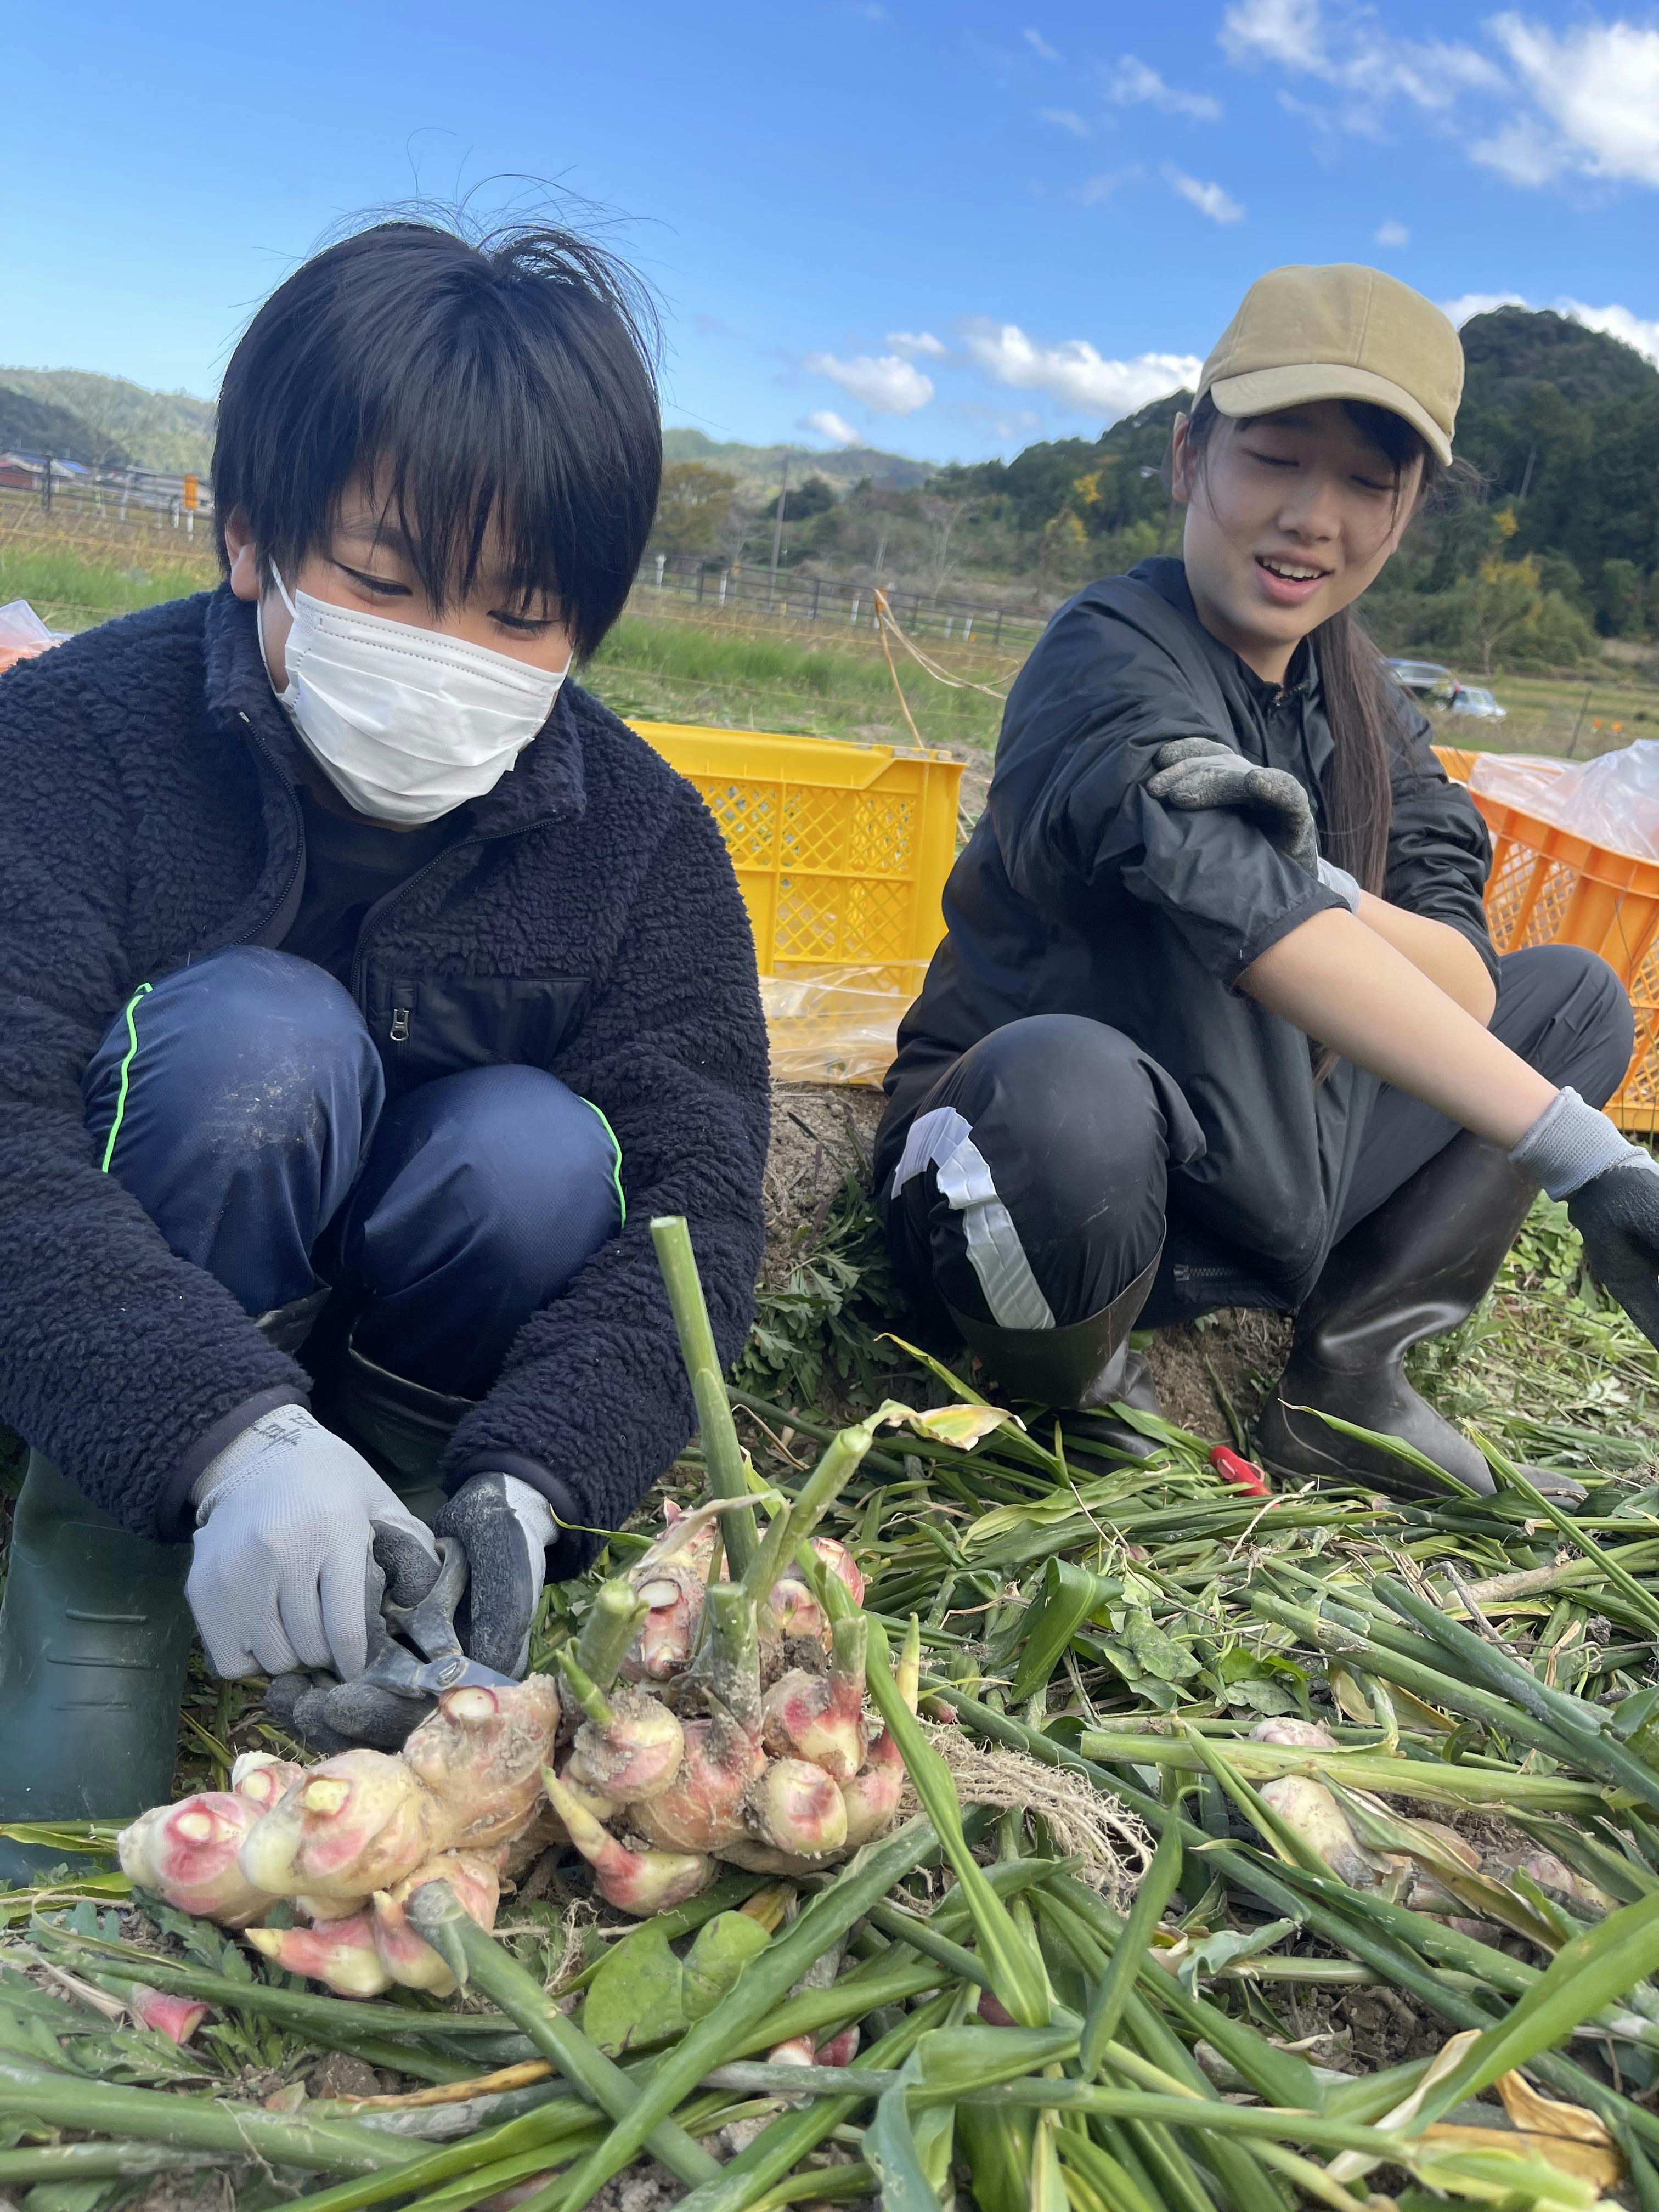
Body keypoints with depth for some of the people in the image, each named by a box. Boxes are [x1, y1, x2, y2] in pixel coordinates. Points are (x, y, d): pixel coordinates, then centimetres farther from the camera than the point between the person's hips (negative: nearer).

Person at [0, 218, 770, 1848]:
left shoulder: (637, 834, -13)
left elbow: (694, 1194, -21)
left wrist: (524, 1482, -37)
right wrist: (233, 1433, -48)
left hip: (410, 1357, 2)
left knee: (532, 1152, -28)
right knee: (258, 1039, -29)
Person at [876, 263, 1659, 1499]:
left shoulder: (1362, 708, 6)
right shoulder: (1112, 656, -16)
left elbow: (1466, 993, -7)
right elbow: (1249, 918, -33)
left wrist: (1314, 884, -28)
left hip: (1224, 1201, 7)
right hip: (1016, 1187, -7)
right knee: (1068, 1086, -41)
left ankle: (1349, 1373, -4)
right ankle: (1081, 1396, -8)